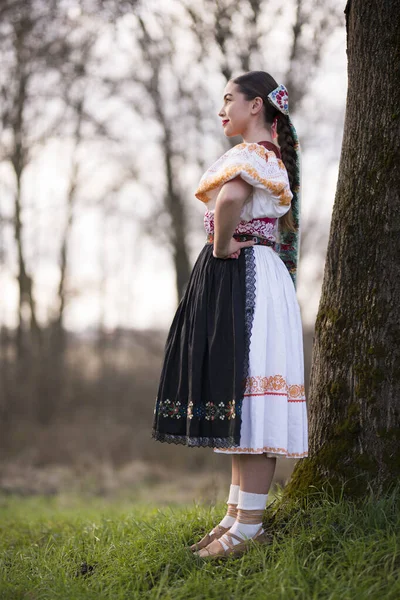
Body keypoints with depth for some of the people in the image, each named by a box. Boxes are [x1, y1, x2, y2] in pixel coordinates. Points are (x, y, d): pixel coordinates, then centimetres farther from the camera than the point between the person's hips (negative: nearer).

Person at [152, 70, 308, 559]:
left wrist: (221, 247, -19)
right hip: (257, 278, 11)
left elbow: (231, 196, -34)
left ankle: (248, 527, -11)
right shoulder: (271, 156, 21)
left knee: (246, 397, -12)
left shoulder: (251, 152, -11)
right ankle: (237, 515, 17)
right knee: (240, 403, 11)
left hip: (242, 276, -11)